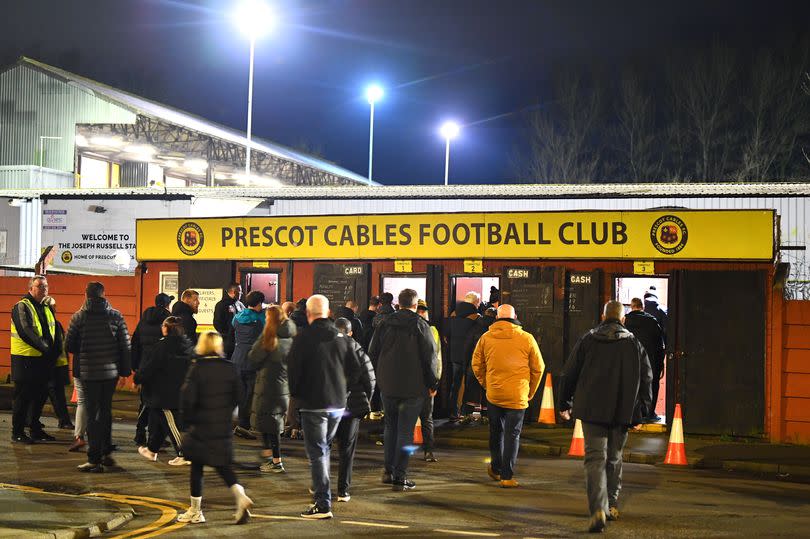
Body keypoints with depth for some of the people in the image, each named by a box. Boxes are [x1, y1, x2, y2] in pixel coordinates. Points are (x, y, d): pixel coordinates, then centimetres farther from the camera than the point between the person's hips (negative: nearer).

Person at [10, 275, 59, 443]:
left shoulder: (47, 308, 15)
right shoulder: (21, 307, -9)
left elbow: (55, 331, 17)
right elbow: (25, 332, -20)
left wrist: (55, 351, 1)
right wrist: (45, 348, -22)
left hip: (43, 360, 7)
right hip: (25, 360, -7)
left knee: (40, 396, 12)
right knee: (23, 396, -2)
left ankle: (35, 429, 23)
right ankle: (17, 432, 5)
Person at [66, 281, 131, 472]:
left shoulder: (79, 317, -7)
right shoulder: (115, 316, -2)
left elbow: (69, 345, -4)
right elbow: (125, 344, -2)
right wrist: (125, 369, 6)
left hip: (89, 372, -3)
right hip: (111, 371, 3)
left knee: (92, 414, 0)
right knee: (106, 411, 18)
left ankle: (95, 460, -2)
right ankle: (106, 453, 24)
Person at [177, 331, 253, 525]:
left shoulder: (197, 368, -12)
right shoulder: (229, 368, 2)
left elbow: (187, 397, -15)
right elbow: (238, 395, 5)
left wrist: (187, 421, -3)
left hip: (200, 427, -4)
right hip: (224, 427, 4)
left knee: (197, 466, 8)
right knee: (223, 466, 15)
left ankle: (195, 511, 15)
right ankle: (240, 496, -7)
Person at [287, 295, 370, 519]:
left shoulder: (304, 337, -10)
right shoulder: (342, 337, 5)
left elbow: (294, 370, -10)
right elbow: (356, 371, 6)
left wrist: (295, 393, 8)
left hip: (313, 404, -5)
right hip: (338, 404, 5)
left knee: (317, 453, -2)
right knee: (324, 448, 22)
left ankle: (323, 505, -6)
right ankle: (320, 491, 31)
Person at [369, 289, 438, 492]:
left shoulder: (385, 324, 3)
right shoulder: (421, 326, -8)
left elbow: (372, 354, 8)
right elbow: (430, 357, -8)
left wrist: (377, 378, 18)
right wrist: (432, 384, 1)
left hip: (387, 386, 4)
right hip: (413, 387, -4)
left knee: (391, 427, 18)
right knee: (405, 431, 0)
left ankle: (389, 471, 18)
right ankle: (400, 477, -1)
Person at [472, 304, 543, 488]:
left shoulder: (486, 338, 0)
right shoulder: (527, 339, -5)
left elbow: (477, 365, 7)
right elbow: (538, 368, 1)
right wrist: (530, 391, 13)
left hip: (493, 394, 2)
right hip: (517, 396, -2)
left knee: (496, 432, 19)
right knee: (512, 435, 4)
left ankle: (496, 468, 32)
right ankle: (507, 476, 2)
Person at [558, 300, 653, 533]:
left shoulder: (587, 340, 2)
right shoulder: (634, 343, 4)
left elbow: (569, 374, 6)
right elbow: (646, 377, 5)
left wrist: (564, 404, 16)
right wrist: (642, 409, 12)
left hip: (592, 410, -1)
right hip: (623, 413, 2)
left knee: (595, 457, -5)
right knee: (614, 457, 18)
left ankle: (598, 509, -21)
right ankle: (612, 505, 25)